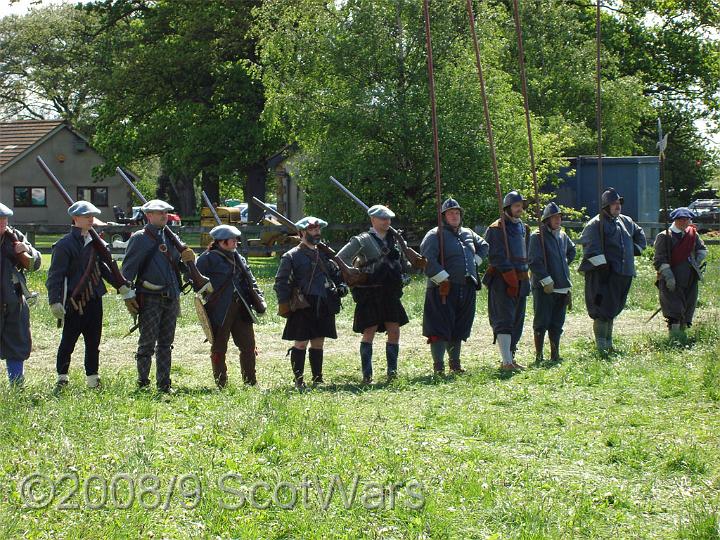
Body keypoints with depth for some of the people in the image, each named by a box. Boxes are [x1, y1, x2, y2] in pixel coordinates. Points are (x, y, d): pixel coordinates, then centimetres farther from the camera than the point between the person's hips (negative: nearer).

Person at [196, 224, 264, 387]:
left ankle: (251, 381, 18)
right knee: (219, 348, 3)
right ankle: (221, 384, 10)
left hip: (241, 309, 6)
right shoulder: (208, 258, -7)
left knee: (249, 346, 8)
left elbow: (250, 280, 17)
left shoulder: (239, 258, 15)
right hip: (220, 311, -6)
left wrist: (258, 299, 6)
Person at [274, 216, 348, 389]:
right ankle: (299, 381, 4)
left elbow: (336, 273, 25)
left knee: (318, 343, 11)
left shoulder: (324, 253, 15)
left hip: (324, 307, 6)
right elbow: (281, 282, -6)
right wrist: (284, 304, -14)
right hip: (303, 308, -6)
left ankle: (318, 379, 17)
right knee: (300, 344, -2)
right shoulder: (291, 256, -4)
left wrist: (341, 286, 6)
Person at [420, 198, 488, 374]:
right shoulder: (435, 235, -7)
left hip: (467, 290, 7)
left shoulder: (468, 234, 15)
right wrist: (443, 279, -20)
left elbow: (483, 246, 33)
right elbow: (427, 260, -19)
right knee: (440, 329, -8)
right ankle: (438, 366, -6)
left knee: (459, 330, 14)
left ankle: (455, 363, 25)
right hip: (443, 290, -7)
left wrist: (475, 262, 16)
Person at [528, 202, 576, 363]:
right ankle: (539, 356, 1)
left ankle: (555, 355, 18)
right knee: (541, 322, -3)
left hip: (562, 288, 7)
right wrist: (546, 280, -19)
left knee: (557, 324, 11)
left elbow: (572, 250, 34)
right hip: (544, 288, -7)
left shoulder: (563, 236, 12)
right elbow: (534, 262, -16)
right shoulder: (538, 237, -10)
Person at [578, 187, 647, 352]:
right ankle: (602, 346, -7)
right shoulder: (596, 224, -9)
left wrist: (635, 250, 16)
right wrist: (602, 266, -21)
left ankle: (608, 344, 24)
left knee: (613, 309, 15)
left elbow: (639, 234, 32)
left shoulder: (626, 221, 15)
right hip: (604, 275, -8)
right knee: (603, 310, -10)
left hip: (623, 274, 8)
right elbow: (590, 247, -18)